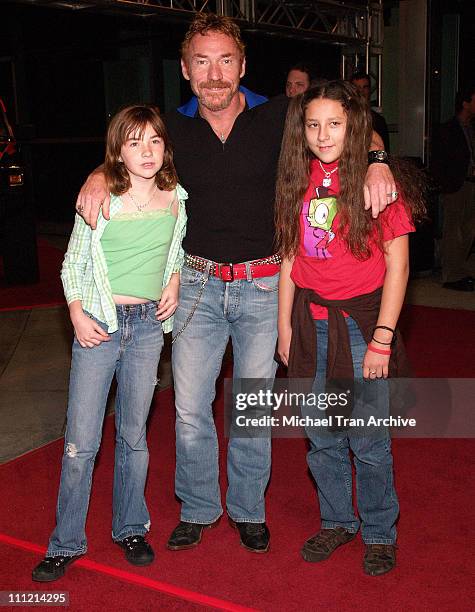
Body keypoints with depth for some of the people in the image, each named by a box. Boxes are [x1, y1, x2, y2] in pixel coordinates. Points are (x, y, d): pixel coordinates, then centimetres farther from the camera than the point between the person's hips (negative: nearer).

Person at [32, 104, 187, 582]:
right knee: (81, 441, 0)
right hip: (99, 324, -2)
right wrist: (77, 315, -9)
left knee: (134, 434, 13)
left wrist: (174, 282, 3)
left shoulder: (175, 198, 2)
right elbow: (72, 263, 1)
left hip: (148, 325, 2)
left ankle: (130, 529, 29)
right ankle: (66, 542, 16)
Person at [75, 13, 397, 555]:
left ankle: (248, 510, 31)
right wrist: (98, 175, -9)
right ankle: (198, 509, 28)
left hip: (264, 285, -1)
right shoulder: (174, 128, 0)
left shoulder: (277, 117, -6)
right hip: (199, 283, 2)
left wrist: (377, 162, -22)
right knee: (190, 409, 6)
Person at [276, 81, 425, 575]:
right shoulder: (296, 181, 5)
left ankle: (379, 533, 24)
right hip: (310, 323, 4)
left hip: (360, 321, -4)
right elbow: (289, 257, 9)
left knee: (368, 440, 3)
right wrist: (285, 327, 9)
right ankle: (337, 521, 33)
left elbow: (397, 264, -8)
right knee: (321, 437, 13)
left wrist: (381, 339, -12)